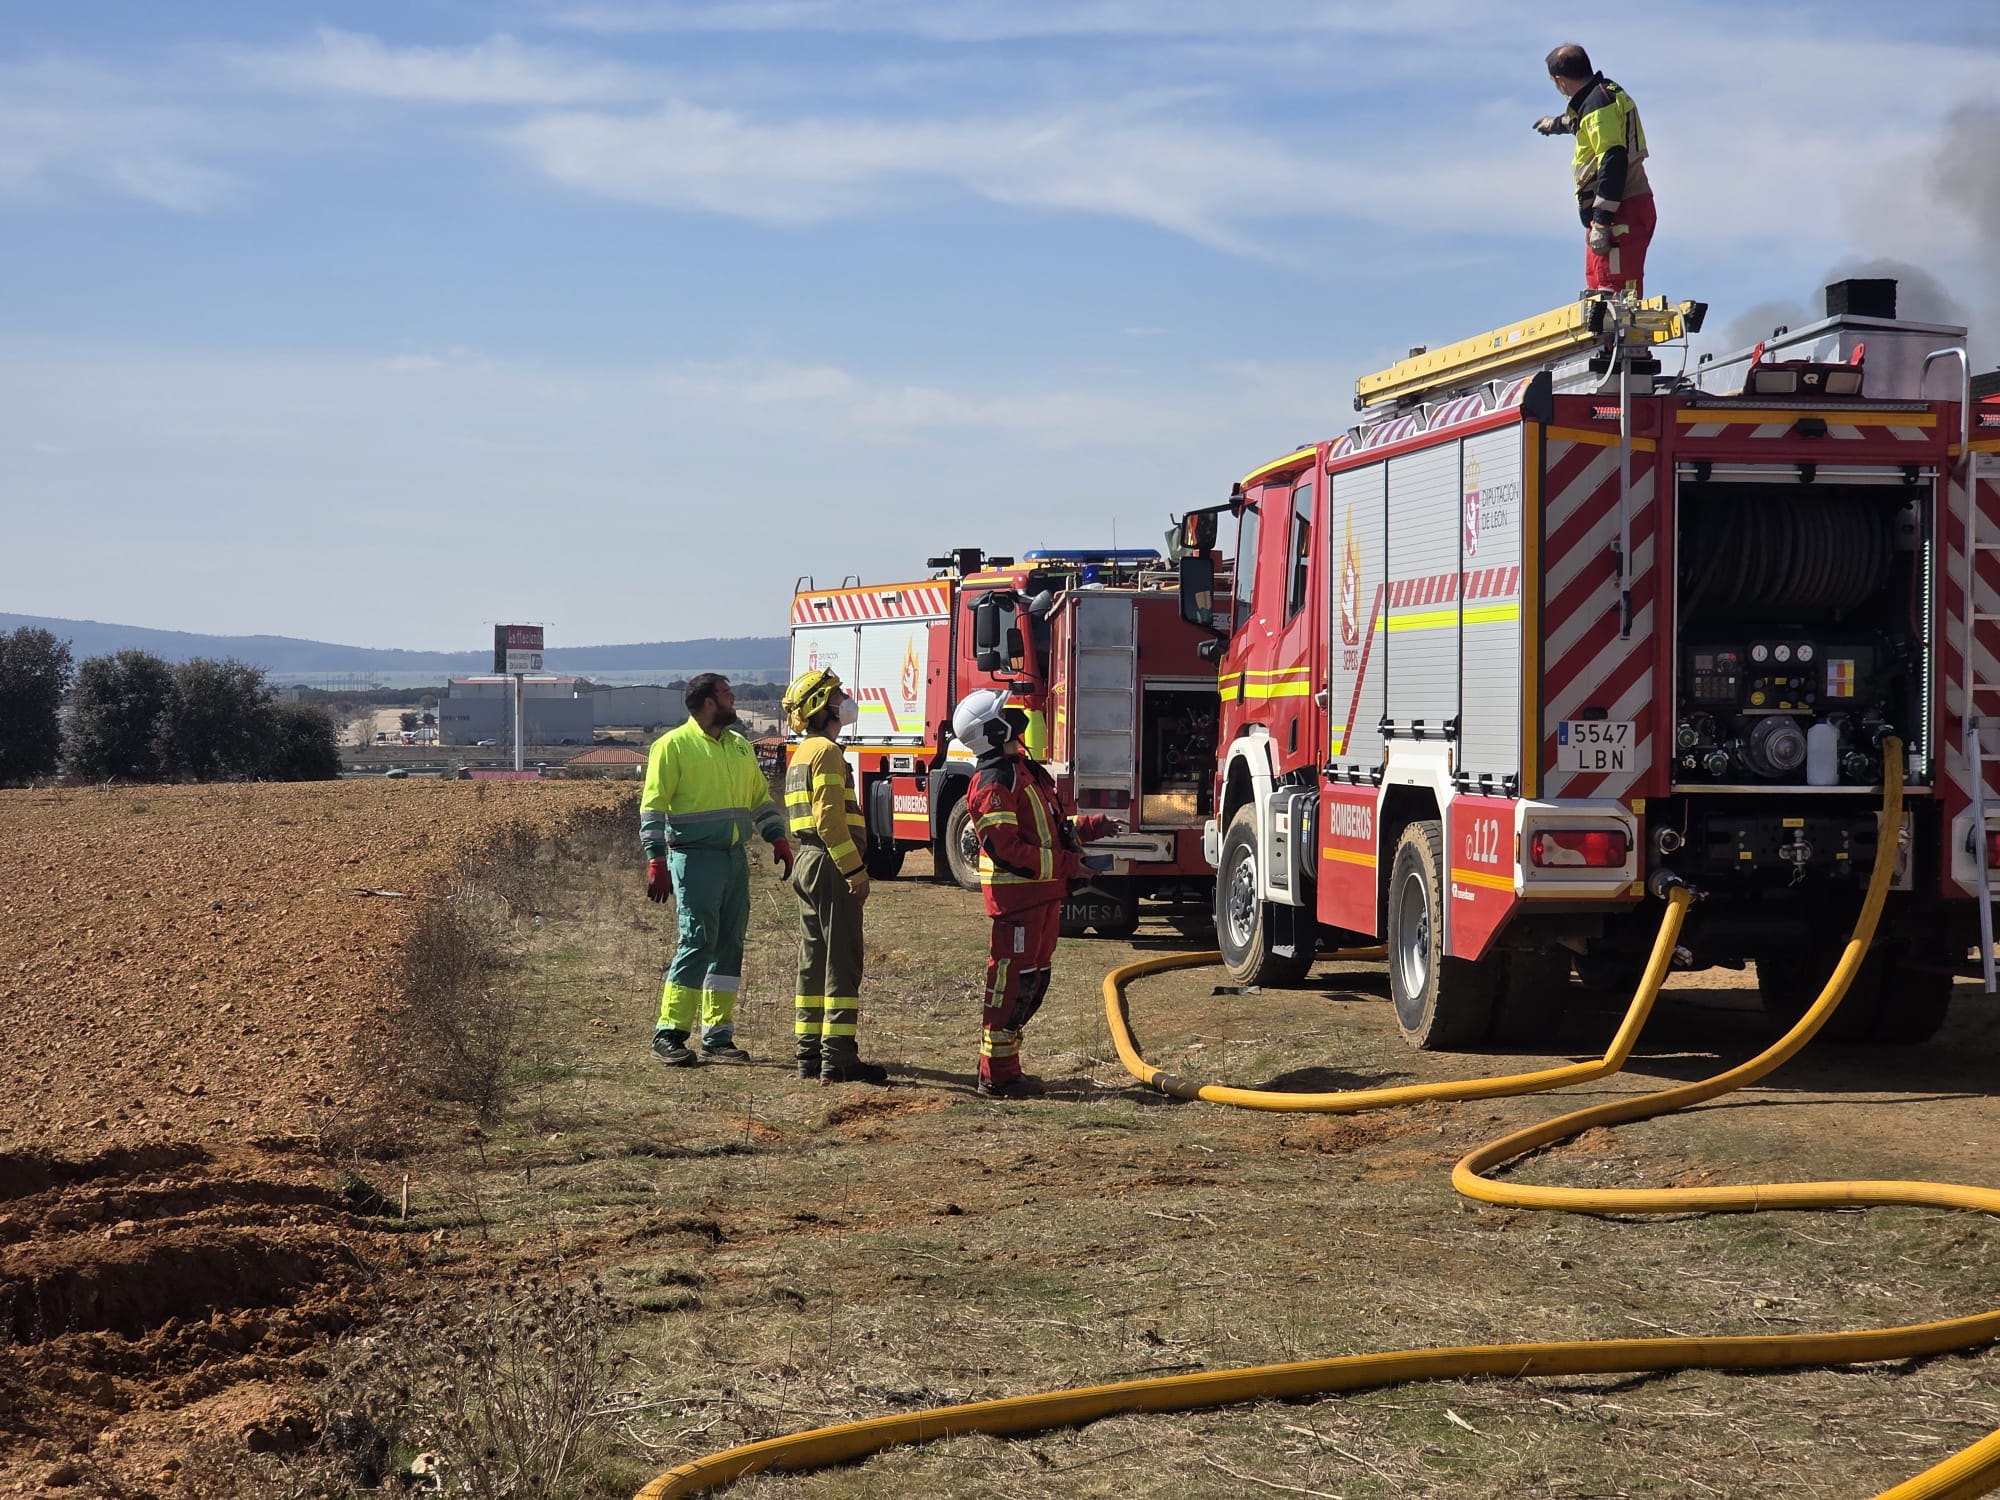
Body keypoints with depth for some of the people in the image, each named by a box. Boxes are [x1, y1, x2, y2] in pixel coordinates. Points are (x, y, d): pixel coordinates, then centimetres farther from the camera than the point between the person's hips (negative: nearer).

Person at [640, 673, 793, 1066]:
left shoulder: (740, 746, 15)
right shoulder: (673, 746, -6)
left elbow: (760, 796, 22)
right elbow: (653, 806, -9)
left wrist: (778, 838, 10)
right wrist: (656, 860, -16)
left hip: (735, 858, 7)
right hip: (695, 858, -7)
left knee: (730, 946, 7)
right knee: (697, 942, -12)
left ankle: (717, 1037, 13)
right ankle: (669, 1033, -6)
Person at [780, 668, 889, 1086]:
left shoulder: (802, 753, 19)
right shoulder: (826, 751, -13)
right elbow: (830, 820, -21)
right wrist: (856, 871, -20)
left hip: (806, 863, 10)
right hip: (830, 864, -10)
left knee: (813, 961, 11)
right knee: (841, 963, -9)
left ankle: (810, 1054, 13)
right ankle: (838, 1058, -11)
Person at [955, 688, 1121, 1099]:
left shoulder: (1024, 771, 16)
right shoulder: (993, 782, -16)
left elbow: (1052, 829, 23)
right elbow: (1006, 849, -22)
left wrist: (1092, 828, 8)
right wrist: (1066, 864, -18)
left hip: (1043, 893, 10)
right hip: (1017, 893, -10)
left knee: (1033, 981, 14)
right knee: (1012, 980, -6)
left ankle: (1005, 1067, 22)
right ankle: (997, 1076, -1)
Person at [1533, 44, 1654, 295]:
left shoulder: (1598, 103, -16)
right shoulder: (1608, 92, 17)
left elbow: (1613, 162, -24)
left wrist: (1601, 222, -26)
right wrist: (1557, 123, 62)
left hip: (1621, 213, -11)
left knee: (1612, 291, -17)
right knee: (1598, 288, 18)